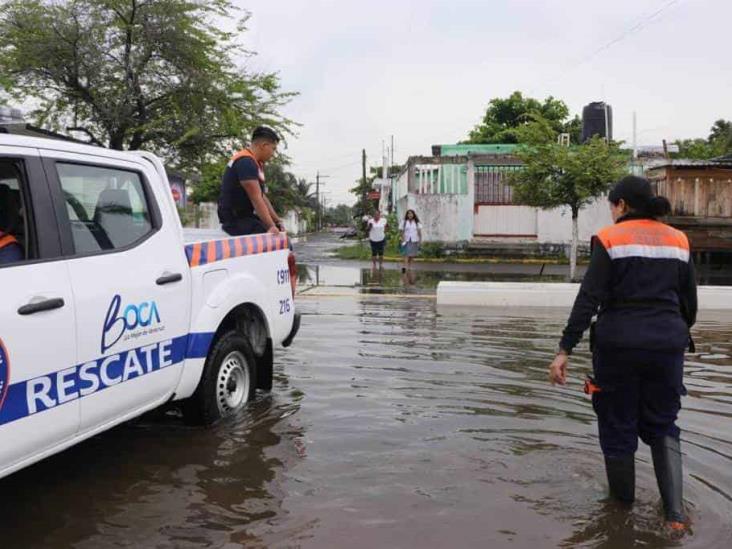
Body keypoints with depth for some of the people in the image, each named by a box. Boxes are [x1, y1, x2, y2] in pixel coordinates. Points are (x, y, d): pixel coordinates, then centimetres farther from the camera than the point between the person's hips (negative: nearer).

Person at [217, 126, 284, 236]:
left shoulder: (255, 163, 14)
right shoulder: (246, 162, -18)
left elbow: (262, 197, 15)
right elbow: (256, 199, -25)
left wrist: (277, 221, 8)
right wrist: (271, 226, -29)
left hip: (247, 217, 11)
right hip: (235, 220, -11)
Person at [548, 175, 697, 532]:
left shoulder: (611, 239, -6)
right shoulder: (677, 240, 7)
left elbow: (588, 301, -13)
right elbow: (689, 302, 11)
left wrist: (565, 350, -11)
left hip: (618, 344, -4)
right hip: (667, 344, 4)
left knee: (618, 427, 12)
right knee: (662, 426, 17)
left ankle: (623, 504, 25)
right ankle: (675, 513, 7)